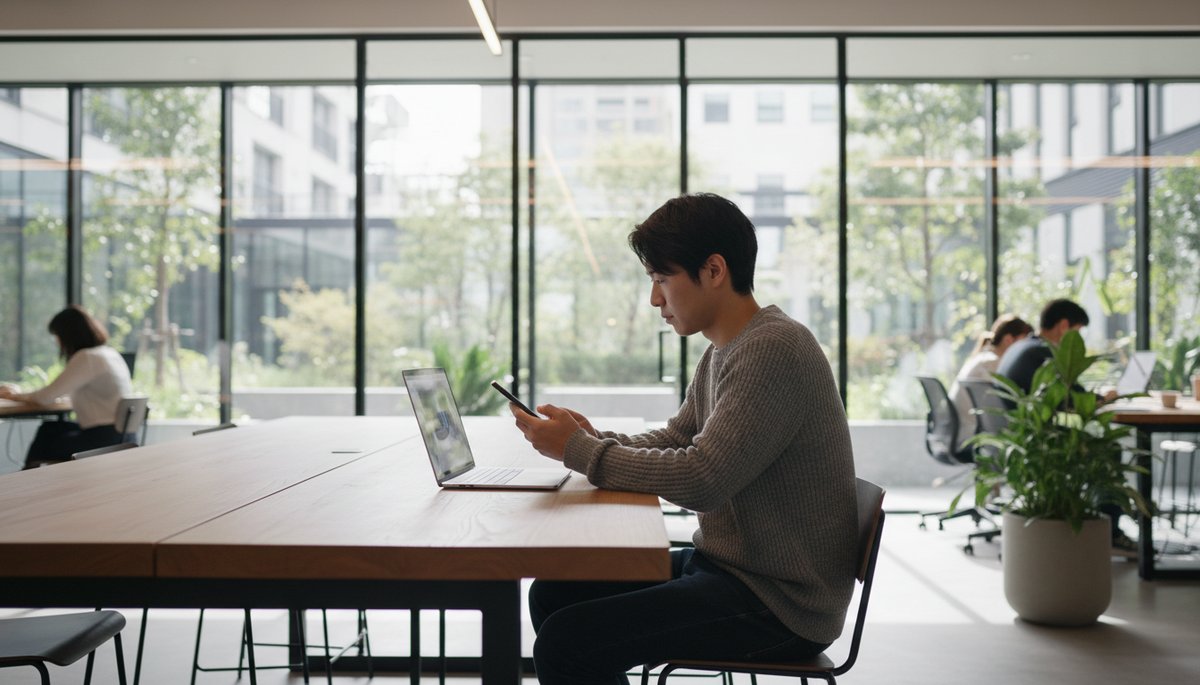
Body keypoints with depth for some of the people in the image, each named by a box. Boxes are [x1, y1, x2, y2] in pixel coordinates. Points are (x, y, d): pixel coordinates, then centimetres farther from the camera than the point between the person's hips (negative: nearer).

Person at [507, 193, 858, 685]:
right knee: (551, 595, 10)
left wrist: (579, 450, -16)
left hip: (778, 603, -9)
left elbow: (700, 481, -27)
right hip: (726, 566, 9)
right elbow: (675, 442, 16)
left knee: (565, 643, -19)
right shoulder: (723, 350, 10)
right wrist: (595, 439, -3)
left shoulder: (774, 349, -22)